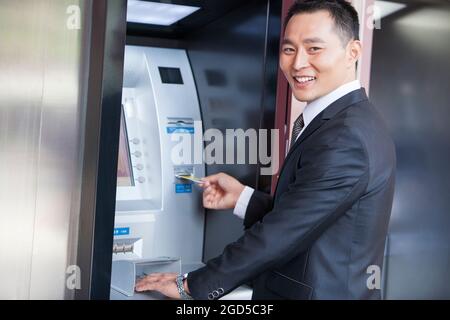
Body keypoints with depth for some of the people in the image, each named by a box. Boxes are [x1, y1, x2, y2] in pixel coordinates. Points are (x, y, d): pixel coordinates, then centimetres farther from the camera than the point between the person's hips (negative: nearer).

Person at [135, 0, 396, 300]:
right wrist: (242, 197, 0)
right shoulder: (350, 122, 7)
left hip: (318, 292, -8)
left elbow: (281, 234, -22)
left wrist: (191, 285, -14)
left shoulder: (345, 139, -24)